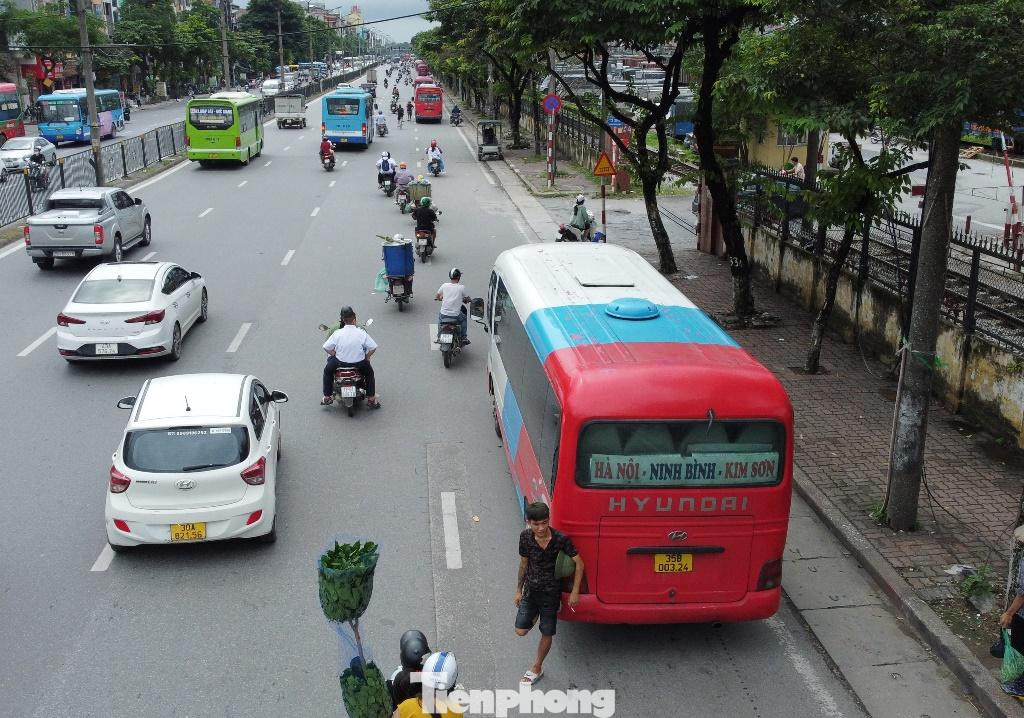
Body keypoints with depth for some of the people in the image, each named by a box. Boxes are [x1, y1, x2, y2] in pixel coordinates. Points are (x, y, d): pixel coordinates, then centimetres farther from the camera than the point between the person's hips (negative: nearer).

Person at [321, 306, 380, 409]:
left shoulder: (337, 333, -11)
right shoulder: (361, 333, -12)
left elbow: (326, 347, -8)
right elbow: (373, 347, -9)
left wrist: (335, 355, 10)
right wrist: (367, 357, 9)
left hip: (340, 362, 0)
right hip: (359, 363, 0)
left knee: (327, 370, 31)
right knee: (369, 373, 30)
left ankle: (327, 397, 33)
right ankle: (371, 399, 28)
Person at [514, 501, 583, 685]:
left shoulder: (561, 539, -22)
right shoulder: (525, 538, -11)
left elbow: (579, 563, -12)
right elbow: (524, 563, 4)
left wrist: (575, 592, -14)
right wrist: (519, 590, 10)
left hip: (551, 593, -3)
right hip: (531, 590, 3)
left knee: (547, 634, 9)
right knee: (520, 631, -1)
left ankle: (537, 668, 32)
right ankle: (534, 615, 31)